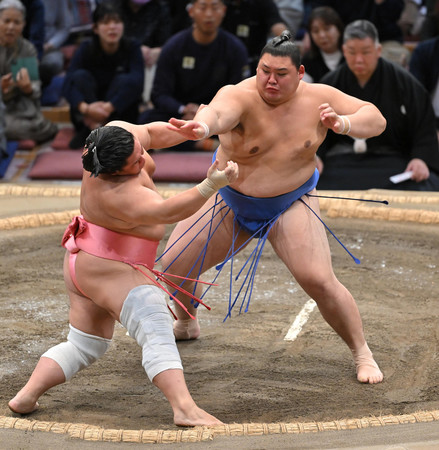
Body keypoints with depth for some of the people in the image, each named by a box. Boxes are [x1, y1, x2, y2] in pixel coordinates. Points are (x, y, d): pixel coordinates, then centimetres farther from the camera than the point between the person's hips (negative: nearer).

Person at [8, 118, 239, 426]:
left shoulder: (119, 133, -7)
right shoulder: (119, 195, -32)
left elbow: (151, 133, 11)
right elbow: (169, 211, -42)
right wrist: (210, 186, -54)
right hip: (109, 270, -11)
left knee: (85, 344, 21)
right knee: (157, 330, -25)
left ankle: (26, 396, 14)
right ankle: (185, 409, -39)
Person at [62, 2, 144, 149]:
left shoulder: (132, 47, -9)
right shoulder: (86, 49, -8)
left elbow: (137, 82, -25)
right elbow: (68, 84, -21)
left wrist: (109, 107, -38)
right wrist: (84, 107, -41)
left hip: (119, 113, 0)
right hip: (87, 116, 0)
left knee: (124, 80, -25)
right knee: (81, 76, -21)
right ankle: (89, 128, -29)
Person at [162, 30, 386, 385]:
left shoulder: (318, 97, -14)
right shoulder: (240, 97, -25)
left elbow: (376, 119, -9)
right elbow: (219, 112, -49)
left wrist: (343, 124, -31)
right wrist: (201, 126, -74)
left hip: (290, 206, -1)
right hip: (229, 203, 1)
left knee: (319, 281, -18)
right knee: (171, 266, 3)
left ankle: (362, 354, 4)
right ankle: (187, 325, 37)